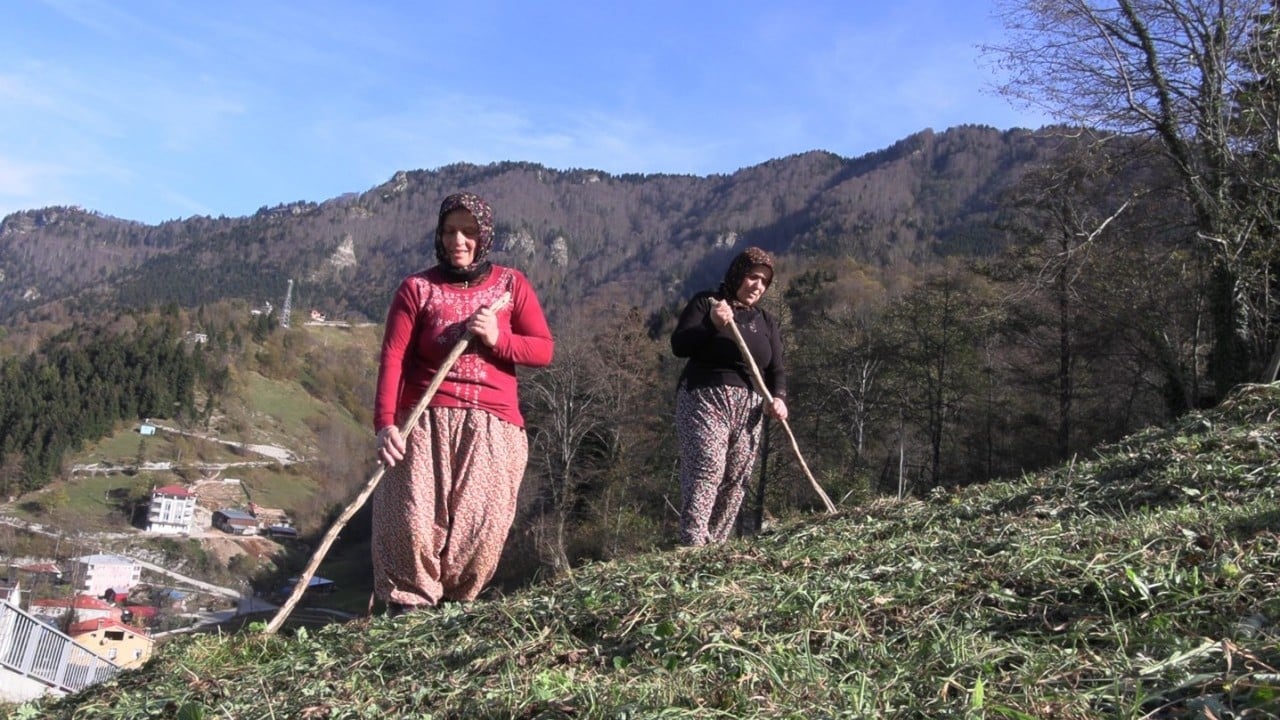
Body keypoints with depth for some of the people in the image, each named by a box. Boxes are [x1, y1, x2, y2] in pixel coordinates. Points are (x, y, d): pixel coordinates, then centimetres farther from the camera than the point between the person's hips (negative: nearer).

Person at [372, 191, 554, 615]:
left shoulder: (511, 285, 10)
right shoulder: (417, 288, 5)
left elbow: (544, 350, 6)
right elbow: (393, 358, -5)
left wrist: (498, 338, -13)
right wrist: (385, 423, -18)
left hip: (493, 425, 1)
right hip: (425, 420, -1)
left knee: (482, 525, -6)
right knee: (411, 519, -11)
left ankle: (456, 608, 12)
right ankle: (408, 607, 5)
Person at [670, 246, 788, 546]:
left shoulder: (766, 322, 20)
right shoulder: (705, 302, 5)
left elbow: (776, 370, 14)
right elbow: (679, 345, -5)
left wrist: (778, 397, -7)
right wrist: (713, 324, -20)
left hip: (749, 408, 5)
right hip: (705, 400, -5)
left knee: (736, 479, -2)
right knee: (707, 469, -19)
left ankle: (716, 546, 4)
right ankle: (692, 544, -24)